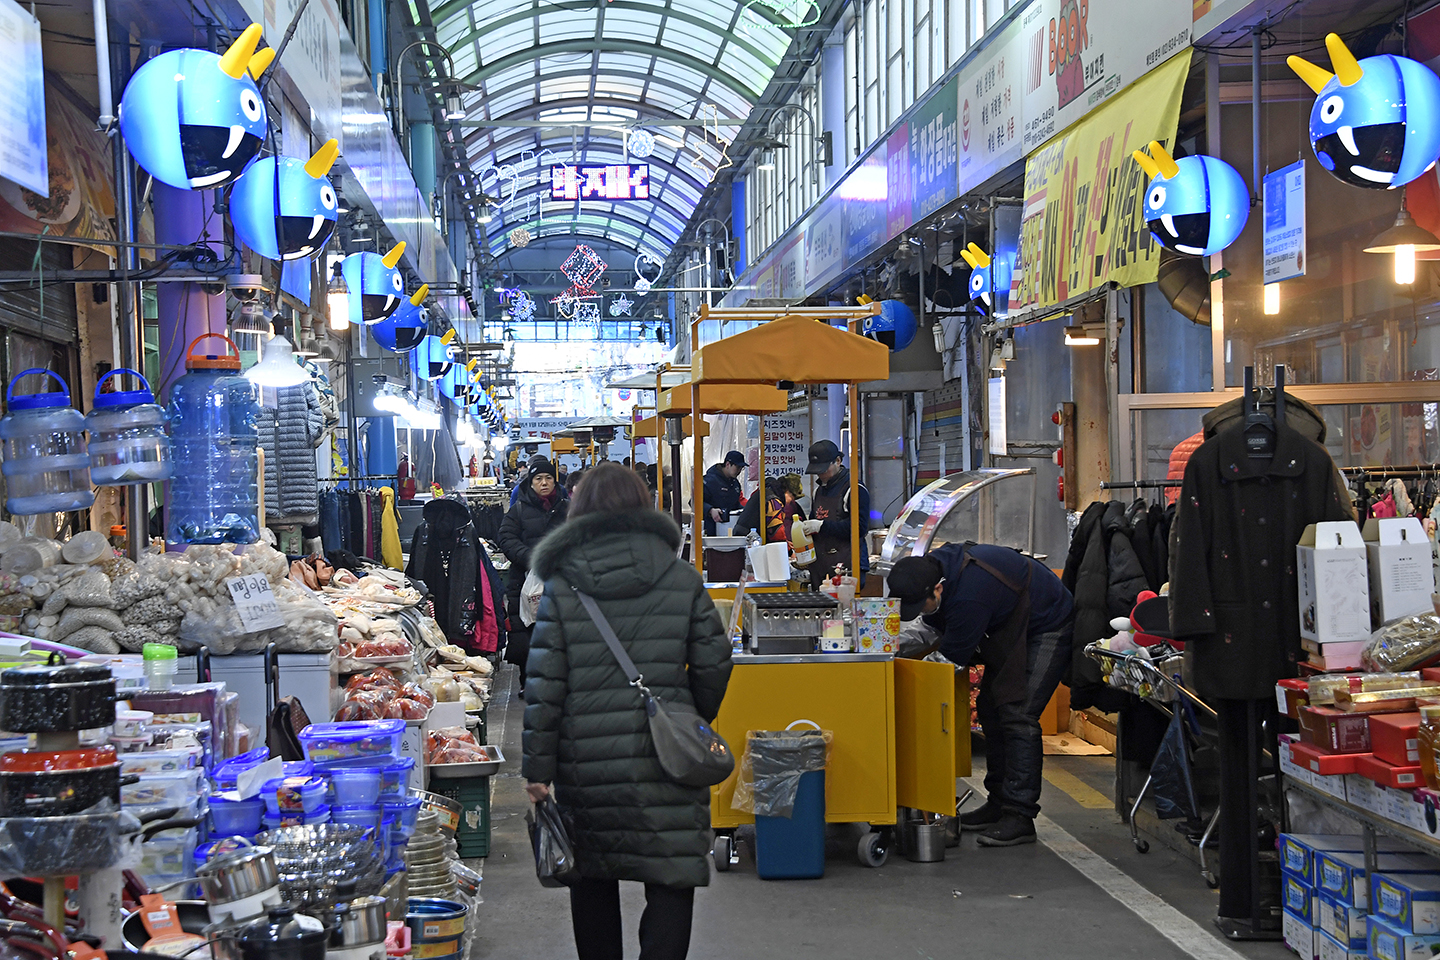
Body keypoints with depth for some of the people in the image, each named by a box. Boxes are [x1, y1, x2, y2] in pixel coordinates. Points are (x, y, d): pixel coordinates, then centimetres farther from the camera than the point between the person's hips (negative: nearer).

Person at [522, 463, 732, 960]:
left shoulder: (561, 586, -1)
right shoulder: (681, 578, 2)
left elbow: (544, 684, -4)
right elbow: (712, 664, 3)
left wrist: (538, 767, 0)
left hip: (586, 758, 1)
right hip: (664, 755, -1)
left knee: (592, 881, 17)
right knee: (671, 881, 1)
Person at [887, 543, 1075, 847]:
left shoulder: (970, 595, -40)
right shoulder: (932, 566, -12)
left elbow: (952, 657, -29)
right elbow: (933, 628, 5)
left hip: (1048, 627, -10)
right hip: (1010, 629, 10)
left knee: (1018, 715, -17)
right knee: (991, 708, 9)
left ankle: (1020, 816, -15)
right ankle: (999, 803, 18)